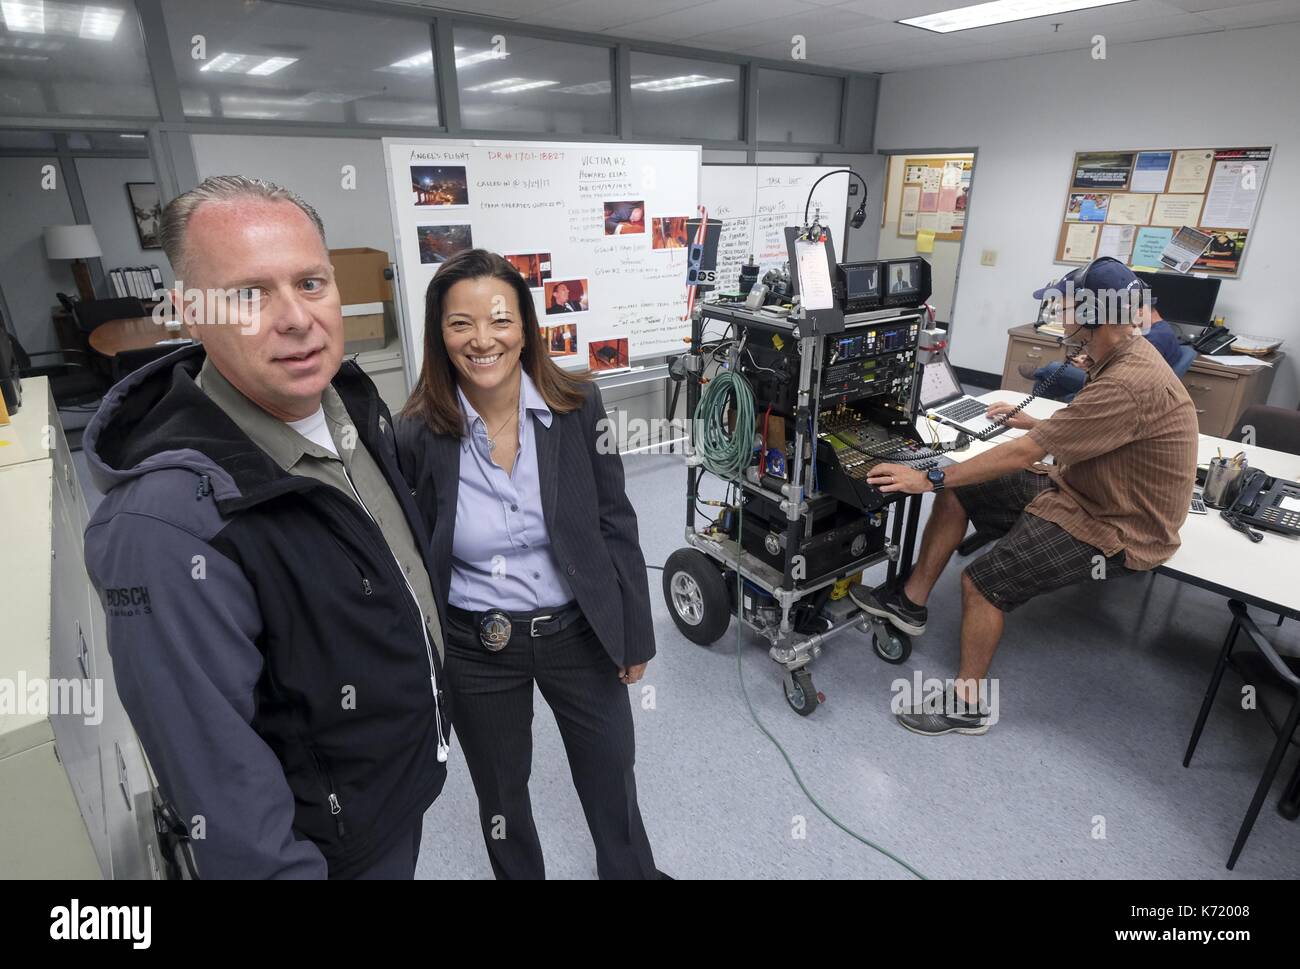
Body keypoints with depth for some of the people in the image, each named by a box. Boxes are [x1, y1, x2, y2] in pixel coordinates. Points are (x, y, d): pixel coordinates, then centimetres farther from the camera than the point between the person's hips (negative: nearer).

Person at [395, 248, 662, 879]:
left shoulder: (577, 408, -13)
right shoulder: (416, 436, -15)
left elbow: (614, 526, -5)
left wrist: (635, 636, -1)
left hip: (579, 632, 1)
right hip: (475, 650, 0)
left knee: (612, 779, 23)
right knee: (501, 796, 23)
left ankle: (631, 869, 55)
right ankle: (518, 872, 56)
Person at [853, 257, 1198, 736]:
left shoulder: (1131, 383, -30)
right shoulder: (1121, 356, 3)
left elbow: (1023, 454, -31)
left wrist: (929, 478, -28)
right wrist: (1036, 424, 18)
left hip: (1114, 529, -10)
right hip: (1075, 489, 10)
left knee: (982, 582, -19)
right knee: (956, 494, 2)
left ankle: (969, 704, 2)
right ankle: (911, 602, 13)